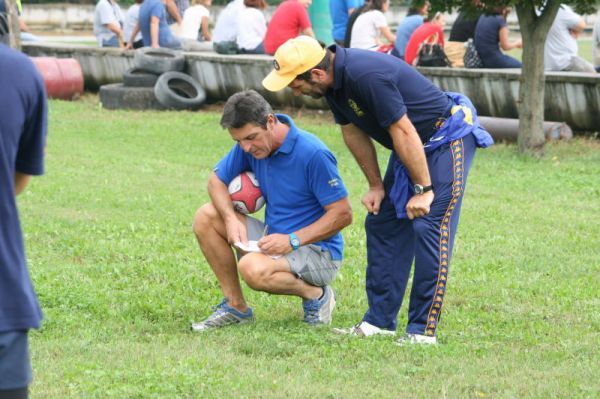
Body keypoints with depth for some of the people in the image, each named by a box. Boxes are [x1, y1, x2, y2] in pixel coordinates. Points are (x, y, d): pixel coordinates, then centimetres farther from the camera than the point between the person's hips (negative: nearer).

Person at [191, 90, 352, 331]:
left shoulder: (313, 154, -23)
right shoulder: (248, 145, -3)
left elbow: (343, 214, -21)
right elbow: (216, 180, 10)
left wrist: (292, 240, -29)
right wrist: (231, 218, -12)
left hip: (318, 251, -8)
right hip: (274, 238, 8)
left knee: (253, 268, -35)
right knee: (205, 217, -4)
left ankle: (316, 294, -7)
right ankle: (235, 305, 2)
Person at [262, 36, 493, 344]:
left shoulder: (367, 76, -32)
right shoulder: (335, 79, -3)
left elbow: (403, 132, -28)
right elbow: (353, 132, 10)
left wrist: (423, 189, -22)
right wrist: (376, 185, 12)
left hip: (448, 138, -10)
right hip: (416, 144, 10)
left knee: (430, 225, -15)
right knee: (382, 223, 8)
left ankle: (423, 330, -15)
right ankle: (379, 320, 14)